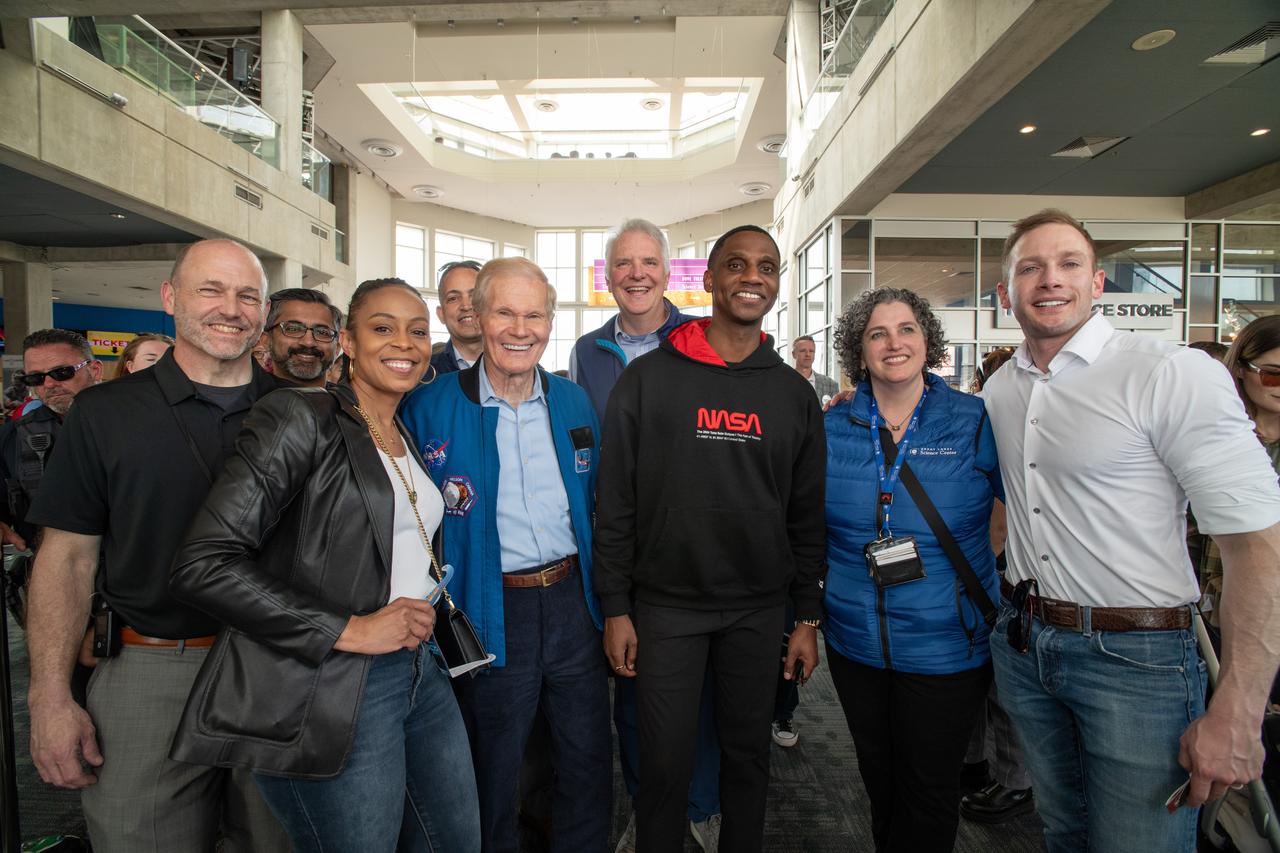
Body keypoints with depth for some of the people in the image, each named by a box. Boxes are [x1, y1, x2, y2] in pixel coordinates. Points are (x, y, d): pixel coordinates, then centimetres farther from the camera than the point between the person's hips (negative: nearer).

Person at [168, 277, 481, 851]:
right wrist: (347, 631, -19)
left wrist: (424, 612, 7)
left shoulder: (414, 440, 12)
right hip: (329, 690, -7)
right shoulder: (300, 420, -10)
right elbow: (203, 564, -18)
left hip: (421, 669, 7)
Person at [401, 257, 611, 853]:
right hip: (491, 611, -3)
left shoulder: (574, 402, 3)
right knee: (495, 771, 17)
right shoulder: (431, 406, -9)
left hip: (572, 599, 4)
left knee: (589, 759, 18)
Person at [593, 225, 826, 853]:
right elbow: (615, 501, -4)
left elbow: (807, 514, 6)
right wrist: (616, 608, -5)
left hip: (758, 610, 3)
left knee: (748, 753, 17)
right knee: (664, 763, 9)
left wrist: (808, 618, 5)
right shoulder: (648, 378, -5)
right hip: (665, 606, -2)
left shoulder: (794, 394, 3)